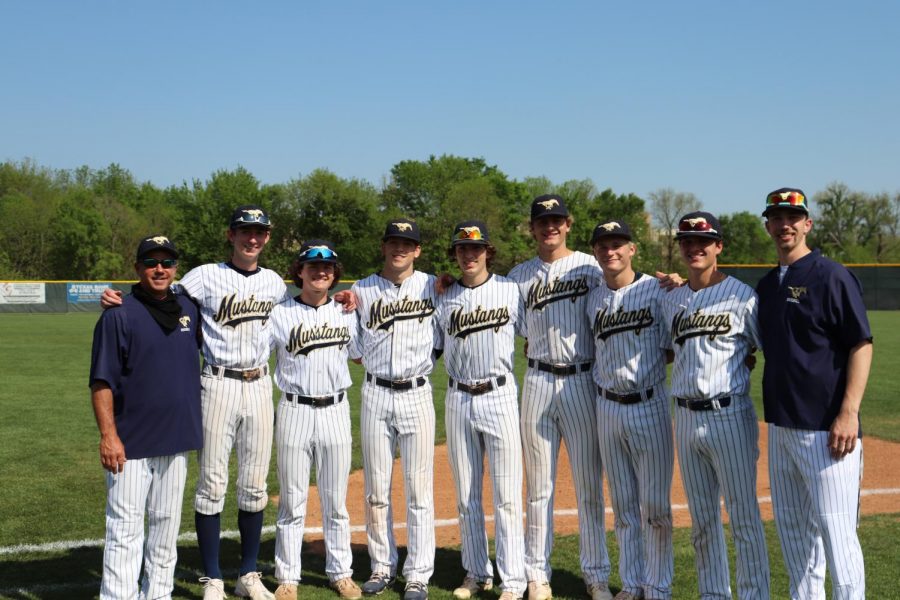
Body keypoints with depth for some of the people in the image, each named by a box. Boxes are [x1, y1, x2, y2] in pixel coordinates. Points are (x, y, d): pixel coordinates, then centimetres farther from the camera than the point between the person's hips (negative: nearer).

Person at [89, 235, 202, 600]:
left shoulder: (188, 309, 7)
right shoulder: (118, 315, -9)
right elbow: (102, 382, -11)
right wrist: (108, 435, -18)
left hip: (176, 440, 6)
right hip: (130, 444, -6)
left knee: (167, 524, 15)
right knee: (125, 528, -4)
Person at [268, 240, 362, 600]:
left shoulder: (347, 314, 9)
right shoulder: (280, 315, -2)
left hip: (336, 411, 3)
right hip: (294, 411, -2)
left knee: (336, 501, 11)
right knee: (292, 502, 5)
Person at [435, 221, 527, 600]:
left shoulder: (511, 290, 0)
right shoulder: (444, 297, 6)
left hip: (500, 396, -3)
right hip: (458, 400, 3)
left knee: (507, 496, -2)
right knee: (466, 497, 10)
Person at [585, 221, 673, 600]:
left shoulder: (657, 290, -7)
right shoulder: (592, 299, 8)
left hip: (650, 405, -4)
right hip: (608, 408, 4)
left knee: (655, 505, 2)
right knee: (623, 505, 12)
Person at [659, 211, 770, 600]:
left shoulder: (742, 295, -6)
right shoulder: (672, 300, 11)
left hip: (729, 416, -5)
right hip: (686, 417, 6)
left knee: (743, 516, 0)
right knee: (701, 519, 13)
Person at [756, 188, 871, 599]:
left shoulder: (831, 276, -8)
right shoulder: (766, 284, 13)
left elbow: (862, 346, -11)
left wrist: (849, 412, -20)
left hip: (825, 428, -7)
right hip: (780, 426, 8)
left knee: (835, 533, -5)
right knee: (792, 530, 15)